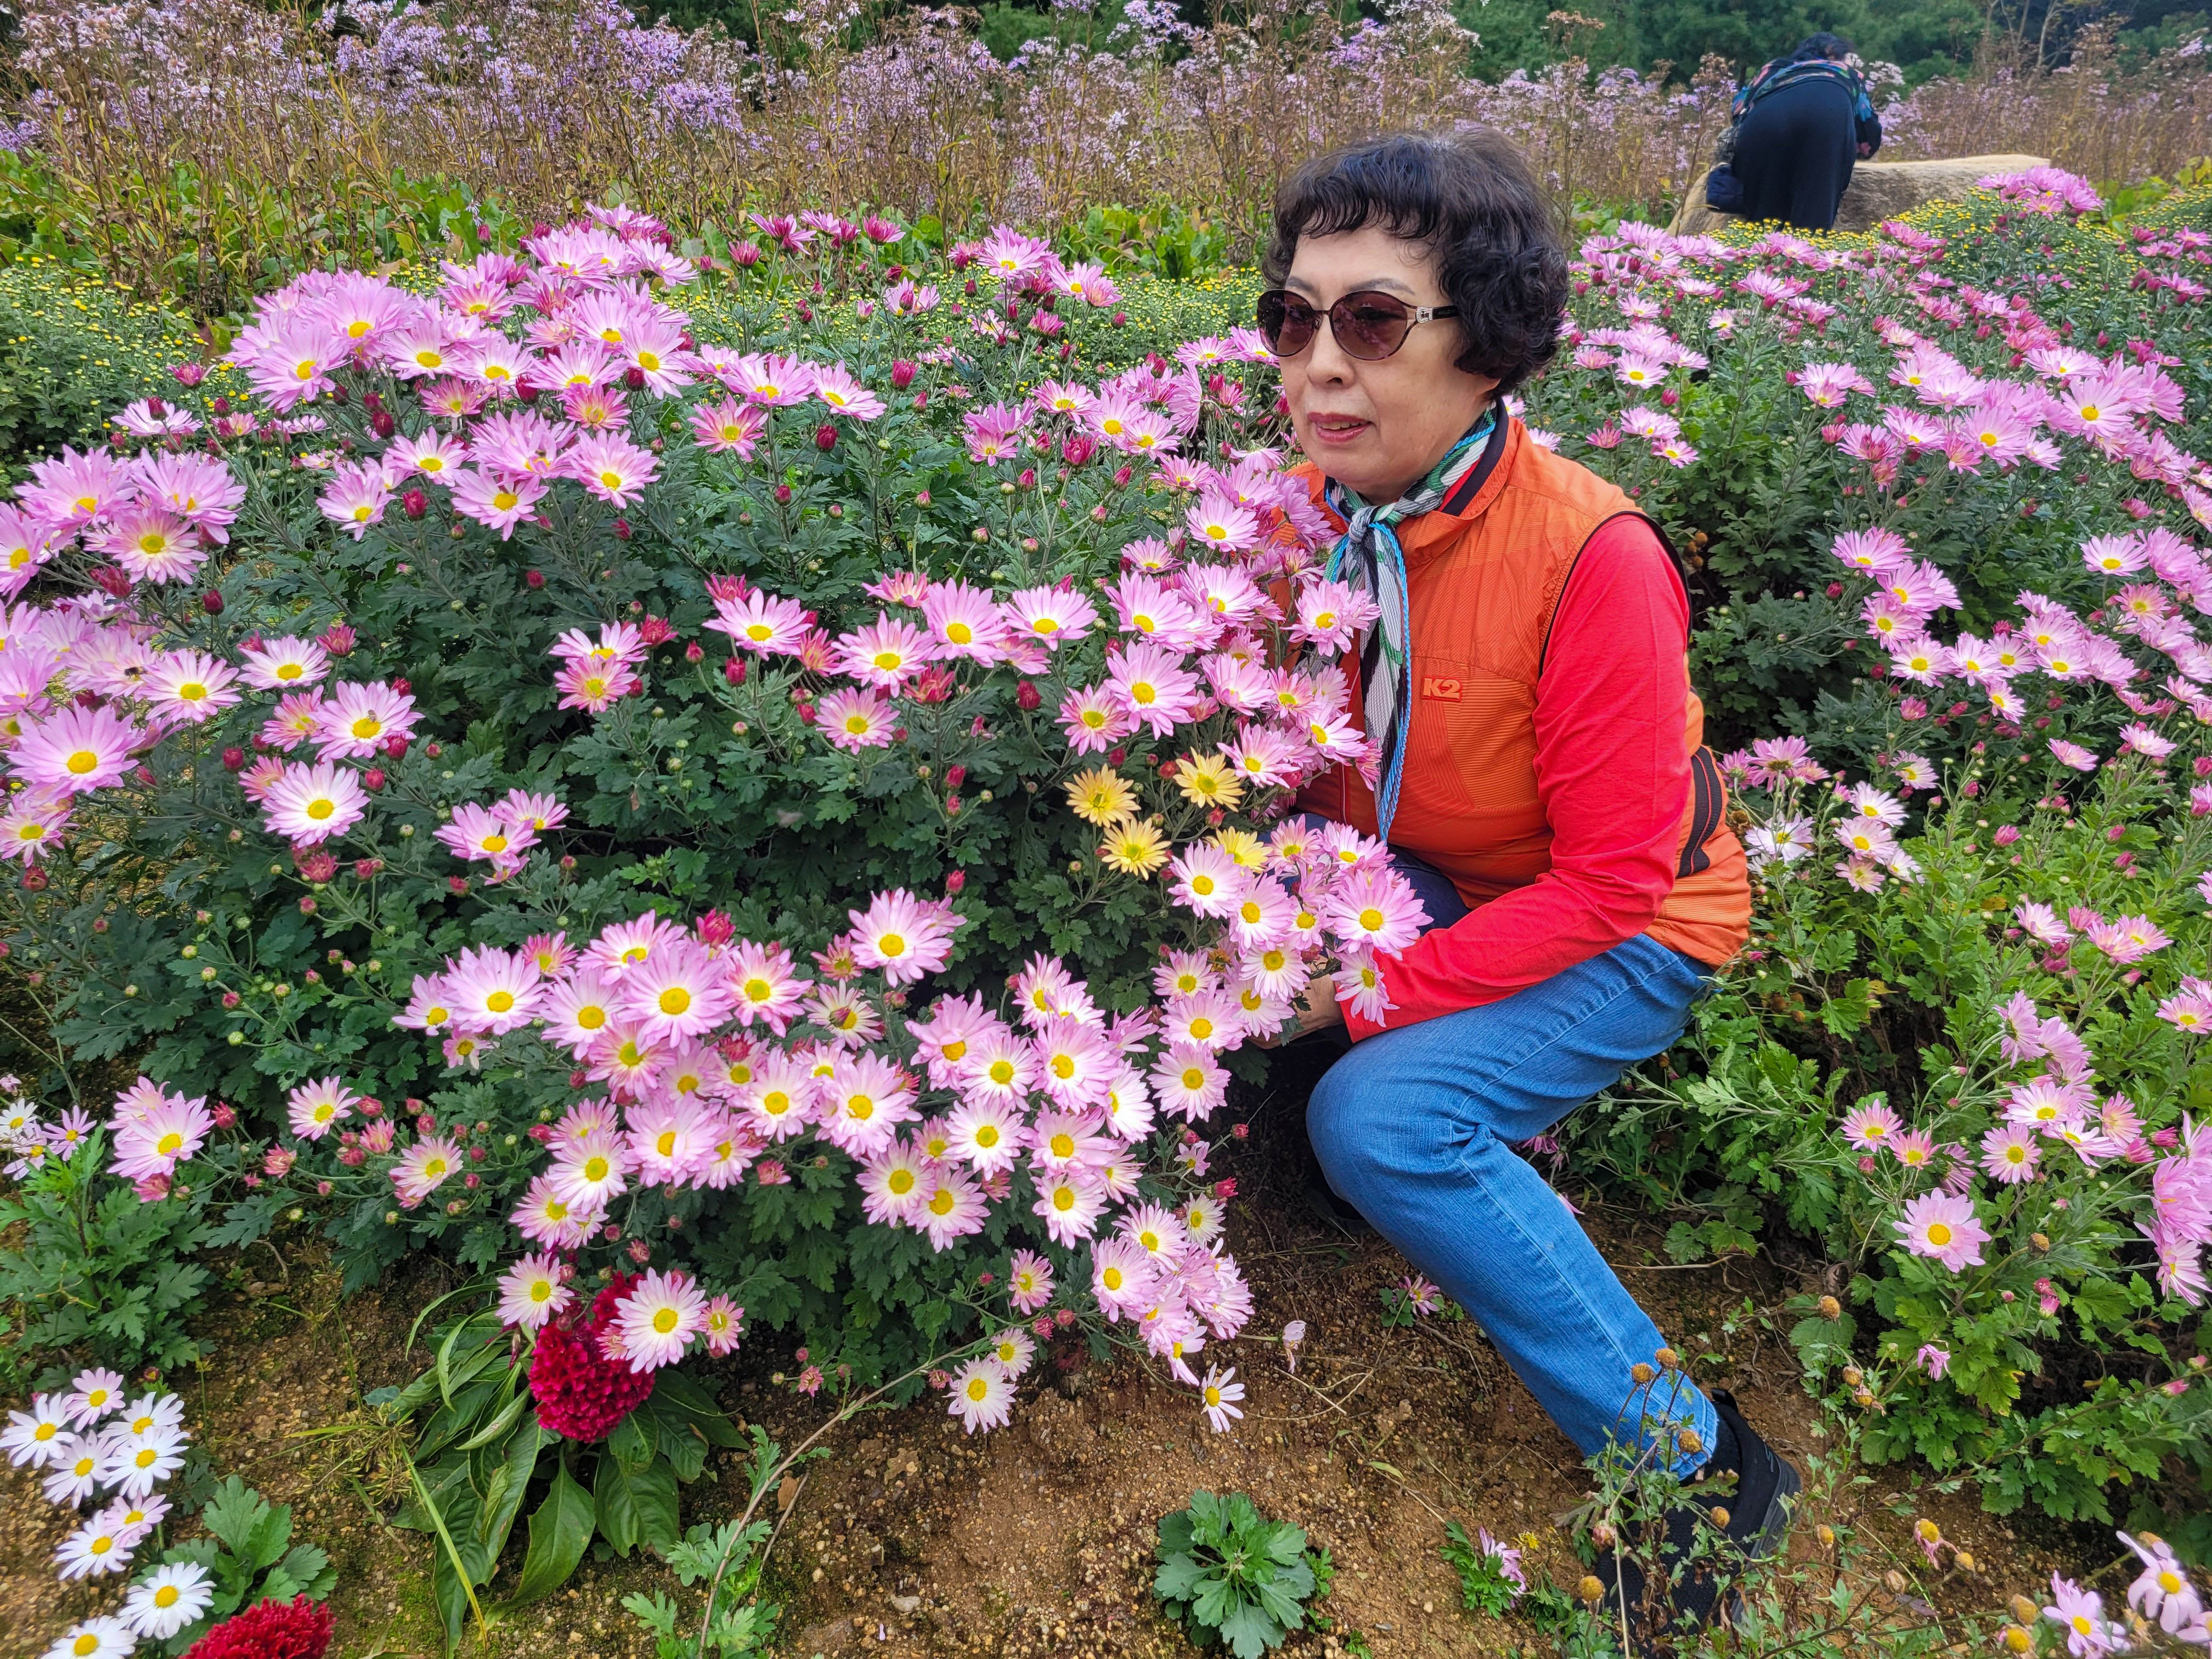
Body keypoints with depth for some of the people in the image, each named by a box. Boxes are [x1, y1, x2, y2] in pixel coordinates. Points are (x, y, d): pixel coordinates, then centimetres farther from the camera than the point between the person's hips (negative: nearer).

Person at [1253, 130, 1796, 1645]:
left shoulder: (1592, 556, -29)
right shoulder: (1324, 507, -9)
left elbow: (1610, 880, -24)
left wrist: (1380, 991, -26)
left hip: (1622, 939, -6)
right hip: (1429, 886, 7)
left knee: (1378, 1118, -26)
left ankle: (1697, 1461, -8)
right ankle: (1479, 1156, 12)